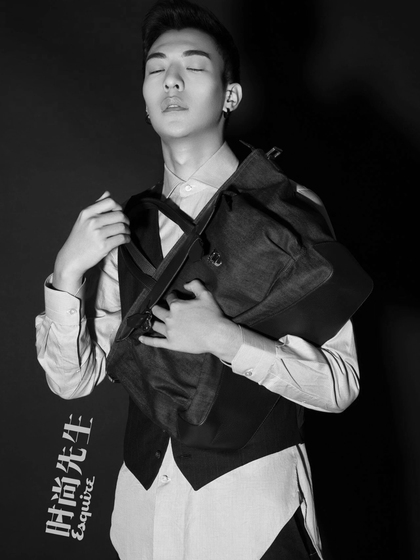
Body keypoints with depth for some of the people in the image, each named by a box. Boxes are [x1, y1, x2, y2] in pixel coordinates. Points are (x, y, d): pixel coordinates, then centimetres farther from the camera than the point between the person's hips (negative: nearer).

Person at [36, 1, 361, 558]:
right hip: (143, 499, 4)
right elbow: (74, 379, 0)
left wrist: (224, 338, -25)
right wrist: (68, 270, -15)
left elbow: (339, 384, -12)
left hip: (253, 502, -4)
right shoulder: (126, 222, 2)